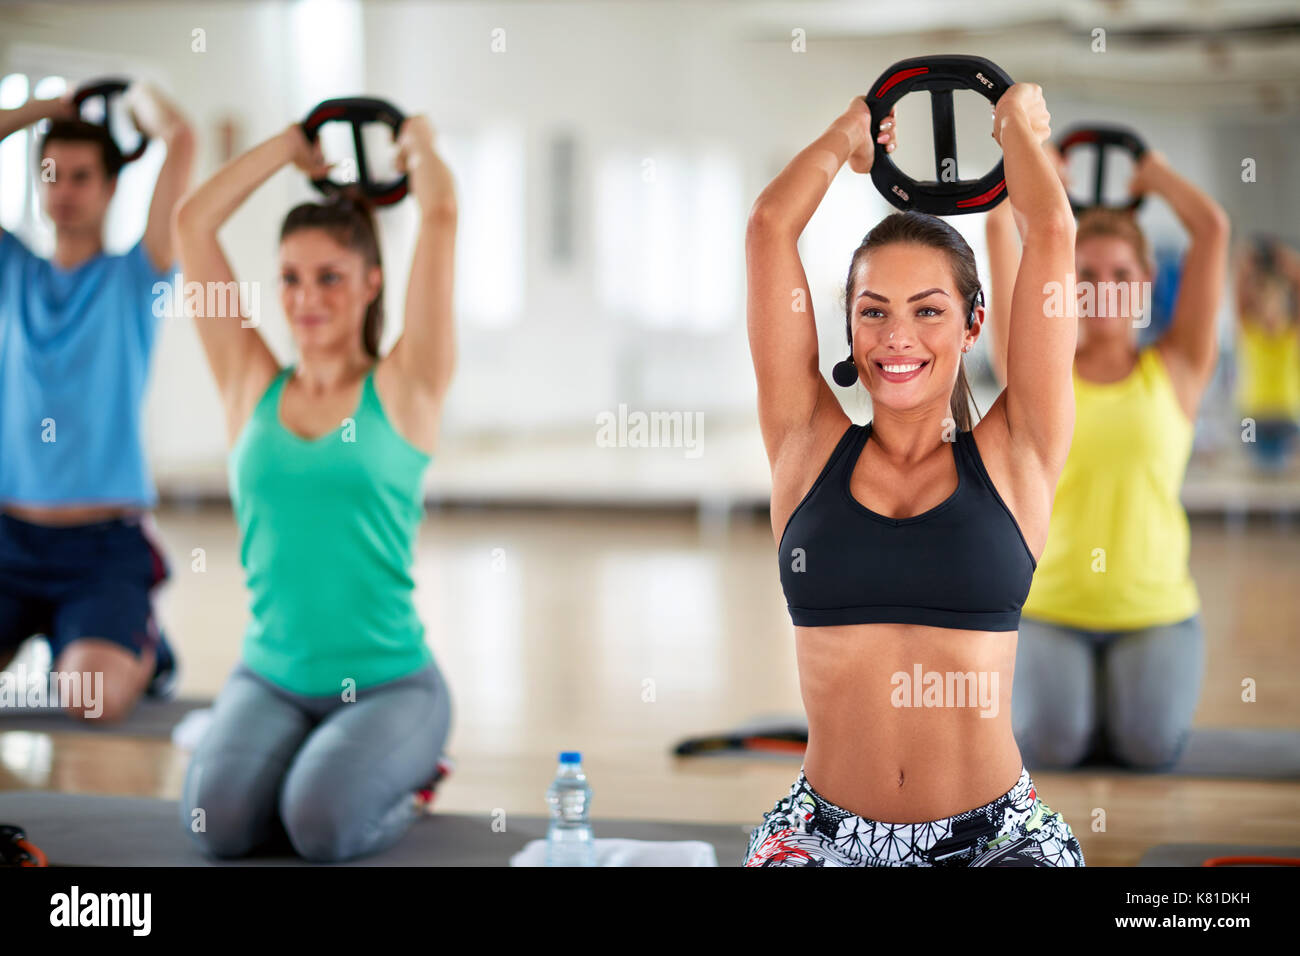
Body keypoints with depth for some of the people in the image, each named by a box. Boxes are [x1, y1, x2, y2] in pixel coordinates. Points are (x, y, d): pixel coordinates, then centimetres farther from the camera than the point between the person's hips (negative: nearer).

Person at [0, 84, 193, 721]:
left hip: (106, 546, -3)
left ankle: (141, 646, 9)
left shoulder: (134, 275, 4)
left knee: (90, 699, -27)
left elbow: (179, 142, -7)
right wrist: (52, 107, 14)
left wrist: (140, 95, 12)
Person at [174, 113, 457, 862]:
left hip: (391, 681, -2)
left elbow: (441, 215, -6)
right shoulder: (252, 388, 7)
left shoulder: (404, 390, 0)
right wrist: (292, 144, 15)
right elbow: (193, 223, 6)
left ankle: (397, 780, 8)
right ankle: (299, 760, 10)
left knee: (323, 826, -27)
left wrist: (417, 141, 13)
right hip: (271, 678, 2)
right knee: (218, 823, -25)